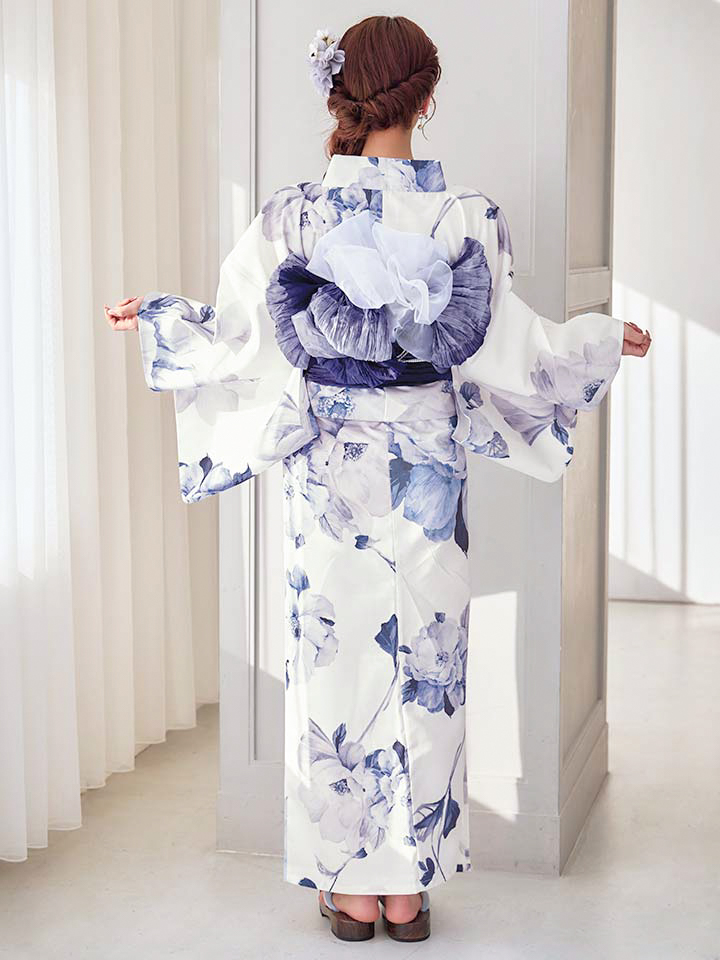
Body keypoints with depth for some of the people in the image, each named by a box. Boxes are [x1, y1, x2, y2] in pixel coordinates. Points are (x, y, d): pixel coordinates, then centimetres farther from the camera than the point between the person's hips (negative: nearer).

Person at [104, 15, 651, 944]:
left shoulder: (294, 215, -9)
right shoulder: (467, 215, -9)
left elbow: (239, 336, -2)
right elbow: (504, 349, -3)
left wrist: (153, 316, 18)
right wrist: (602, 340, 16)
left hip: (328, 465, 0)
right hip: (425, 466, 0)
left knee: (334, 656, 10)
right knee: (422, 664, 10)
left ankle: (349, 885, 19)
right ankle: (409, 885, 20)